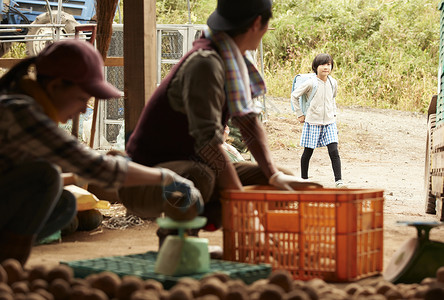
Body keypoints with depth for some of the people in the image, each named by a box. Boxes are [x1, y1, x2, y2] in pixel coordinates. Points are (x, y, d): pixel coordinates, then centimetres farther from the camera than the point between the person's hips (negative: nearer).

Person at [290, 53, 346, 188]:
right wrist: (300, 114, -1)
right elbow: (294, 96, -2)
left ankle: (338, 181, -6)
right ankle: (304, 179, 22)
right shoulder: (311, 83, -12)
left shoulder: (333, 83, 3)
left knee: (334, 152, -7)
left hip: (329, 122, 3)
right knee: (308, 152, 6)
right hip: (312, 122, -3)